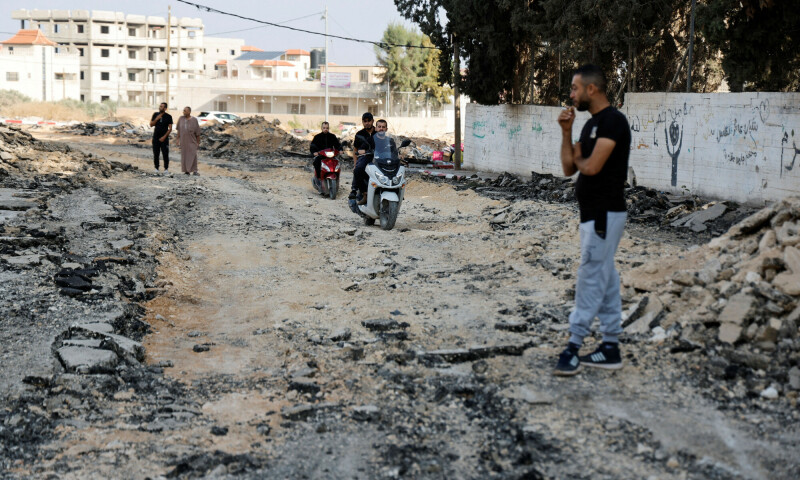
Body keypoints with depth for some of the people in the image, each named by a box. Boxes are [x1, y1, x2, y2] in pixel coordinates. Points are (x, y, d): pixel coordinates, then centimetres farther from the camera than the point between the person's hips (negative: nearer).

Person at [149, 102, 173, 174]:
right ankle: (156, 168, 11)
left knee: (165, 154, -6)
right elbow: (151, 125, 3)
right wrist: (156, 119, -14)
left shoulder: (168, 117, -3)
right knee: (155, 154, 3)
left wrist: (164, 137, -14)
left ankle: (166, 169, 2)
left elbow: (170, 128, -5)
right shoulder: (155, 114, 6)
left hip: (164, 138, -3)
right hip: (156, 137, 3)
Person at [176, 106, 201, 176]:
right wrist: (178, 140, 4)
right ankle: (186, 170, 9)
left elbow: (197, 132, -2)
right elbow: (179, 130, 6)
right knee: (184, 155, 3)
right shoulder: (181, 119, 0)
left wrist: (198, 142, -2)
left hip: (192, 141, -2)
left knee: (193, 155, -9)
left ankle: (194, 171, -6)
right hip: (183, 141, 2)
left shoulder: (194, 120, -7)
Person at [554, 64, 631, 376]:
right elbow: (569, 167, 14)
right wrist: (566, 132, 3)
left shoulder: (612, 121, -15)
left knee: (591, 278, -7)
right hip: (594, 213, 10)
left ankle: (574, 346, -4)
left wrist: (580, 160, -1)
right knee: (605, 281, 11)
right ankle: (611, 349, 16)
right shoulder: (591, 124, 16)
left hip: (604, 214, -10)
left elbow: (592, 166, -24)